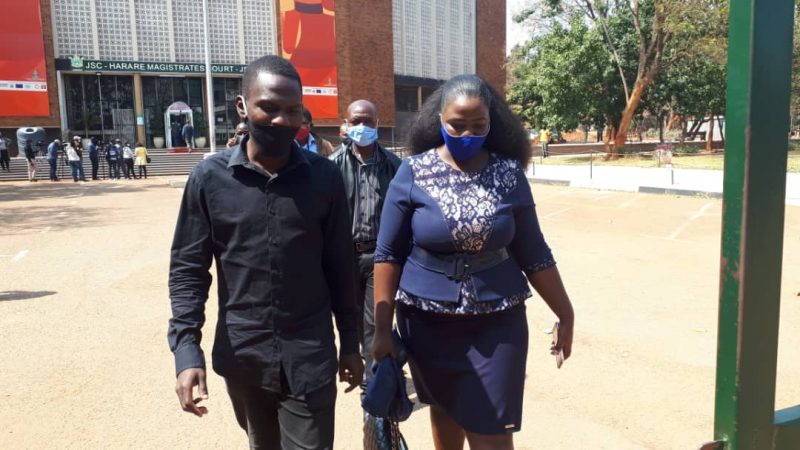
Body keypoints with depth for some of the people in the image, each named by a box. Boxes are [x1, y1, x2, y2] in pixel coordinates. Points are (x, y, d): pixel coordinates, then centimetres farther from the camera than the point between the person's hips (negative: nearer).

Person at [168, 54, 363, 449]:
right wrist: (186, 351, -11)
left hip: (309, 357, -1)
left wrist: (350, 343, 5)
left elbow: (339, 266, 1)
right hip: (240, 355, 1)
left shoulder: (325, 177, -5)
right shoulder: (209, 178, -6)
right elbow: (188, 269, -3)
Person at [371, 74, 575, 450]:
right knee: (444, 414, 20)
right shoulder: (413, 173, -8)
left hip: (497, 321, 0)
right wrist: (382, 328, -6)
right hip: (427, 322, 0)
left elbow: (533, 253, 2)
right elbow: (388, 254, -5)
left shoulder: (509, 174, -4)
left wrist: (565, 314, 5)